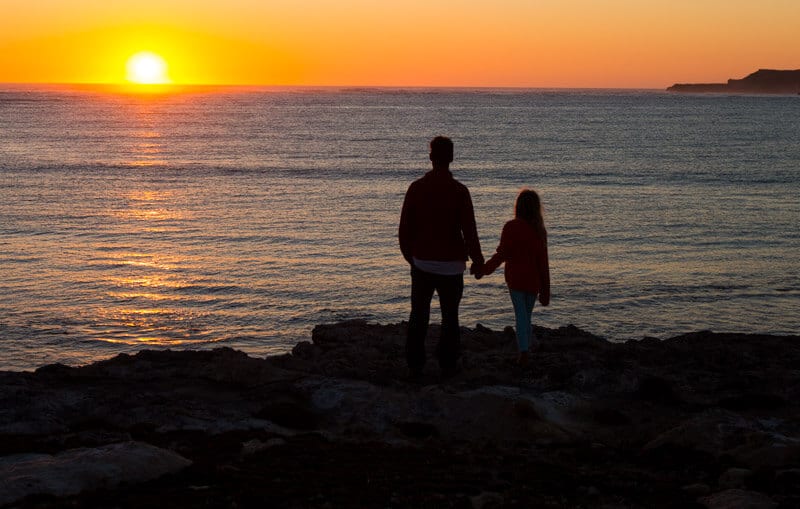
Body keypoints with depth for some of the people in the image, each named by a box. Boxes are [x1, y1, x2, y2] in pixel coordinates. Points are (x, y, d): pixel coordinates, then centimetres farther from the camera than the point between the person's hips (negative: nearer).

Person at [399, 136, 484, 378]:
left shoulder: (416, 188, -4)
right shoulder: (459, 191, -12)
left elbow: (404, 228, 1)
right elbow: (469, 231, -11)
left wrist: (409, 255, 17)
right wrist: (477, 261, 3)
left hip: (421, 262, 2)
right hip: (451, 265, -2)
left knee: (418, 315, 12)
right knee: (450, 317, 11)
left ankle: (414, 365, 13)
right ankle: (448, 365, 14)